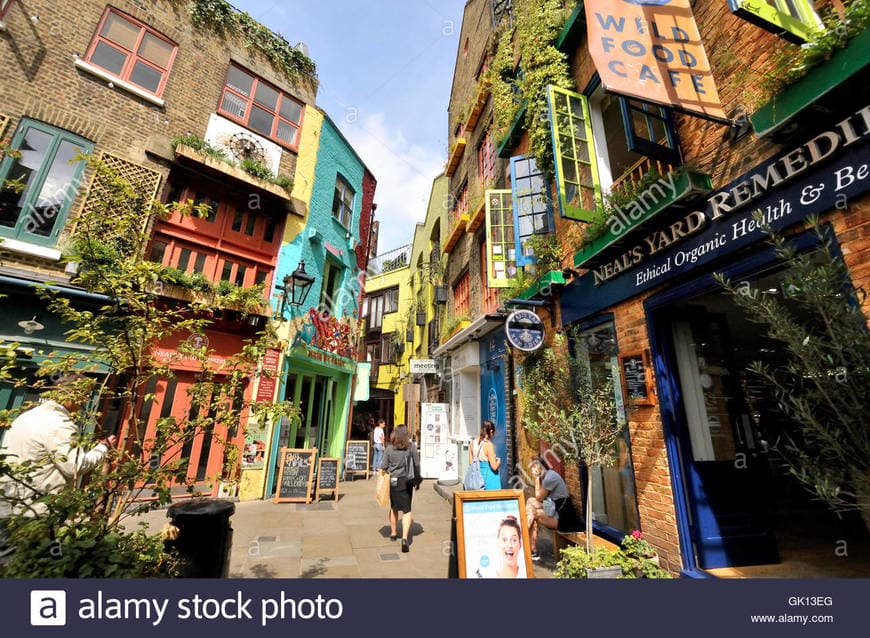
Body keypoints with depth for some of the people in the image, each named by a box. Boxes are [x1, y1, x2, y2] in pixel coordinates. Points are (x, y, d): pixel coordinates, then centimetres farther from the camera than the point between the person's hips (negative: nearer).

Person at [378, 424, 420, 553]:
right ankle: (405, 537, -7)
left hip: (392, 481, 2)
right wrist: (417, 481, 8)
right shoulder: (411, 446, -10)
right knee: (406, 510, 6)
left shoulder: (390, 448, -6)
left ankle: (393, 533, 36)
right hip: (407, 481, -2)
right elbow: (417, 465, -5)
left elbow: (383, 467, -3)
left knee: (394, 508, 21)